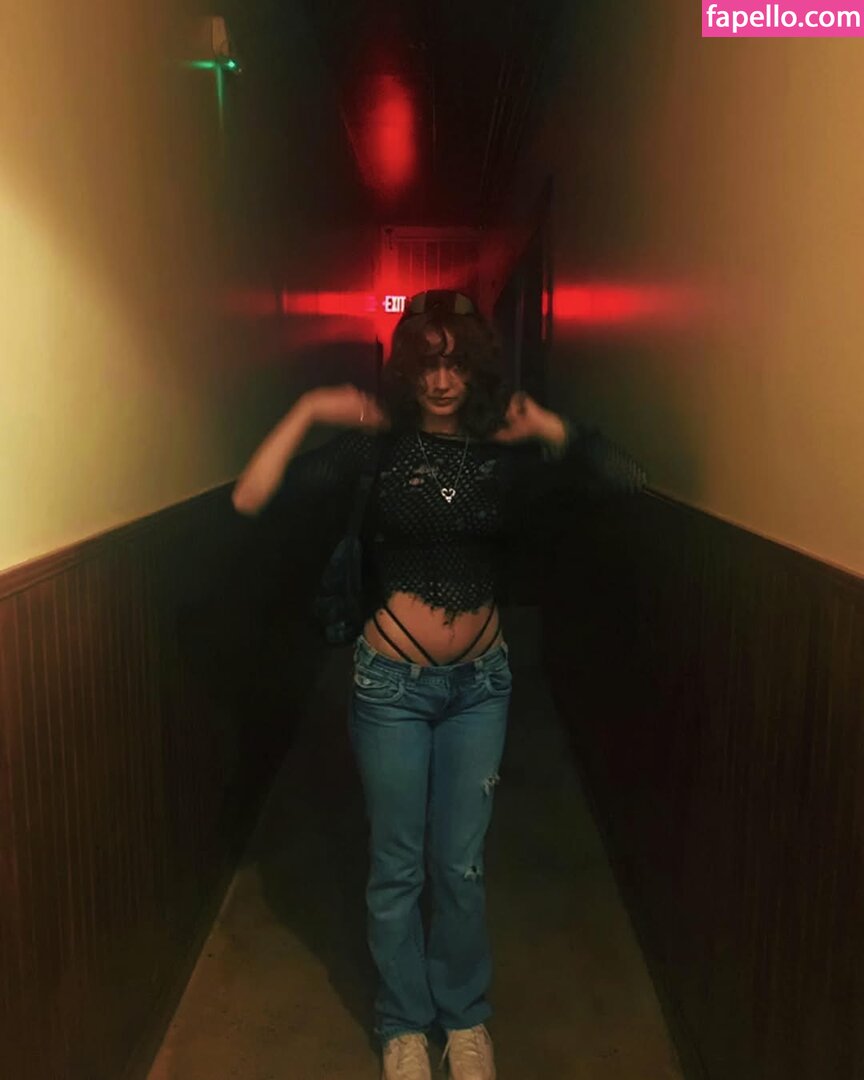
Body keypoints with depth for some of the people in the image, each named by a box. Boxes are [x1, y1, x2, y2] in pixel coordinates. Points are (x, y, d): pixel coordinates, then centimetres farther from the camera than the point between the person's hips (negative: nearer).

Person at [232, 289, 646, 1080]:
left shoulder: (508, 452, -2)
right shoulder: (377, 445, -7)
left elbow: (633, 487, -11)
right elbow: (250, 500, -14)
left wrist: (555, 430, -19)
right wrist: (306, 413, -20)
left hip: (479, 683, 2)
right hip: (392, 681, -1)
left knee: (462, 865, 14)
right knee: (397, 867, 14)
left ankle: (465, 1017, 40)